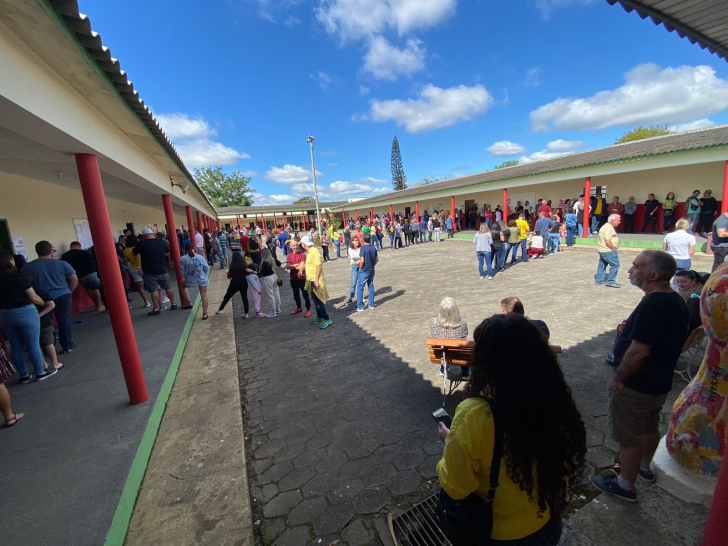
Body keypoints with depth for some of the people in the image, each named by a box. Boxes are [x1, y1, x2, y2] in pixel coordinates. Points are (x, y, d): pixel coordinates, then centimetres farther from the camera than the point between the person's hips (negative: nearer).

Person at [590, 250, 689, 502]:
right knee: (650, 428, 28)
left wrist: (618, 378, -18)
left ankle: (626, 486, 26)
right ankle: (644, 467, 50)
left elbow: (638, 351, -30)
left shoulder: (652, 305, -30)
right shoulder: (677, 301, 1)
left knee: (628, 438, 9)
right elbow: (671, 343, 11)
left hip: (636, 388, -9)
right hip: (660, 382, 9)